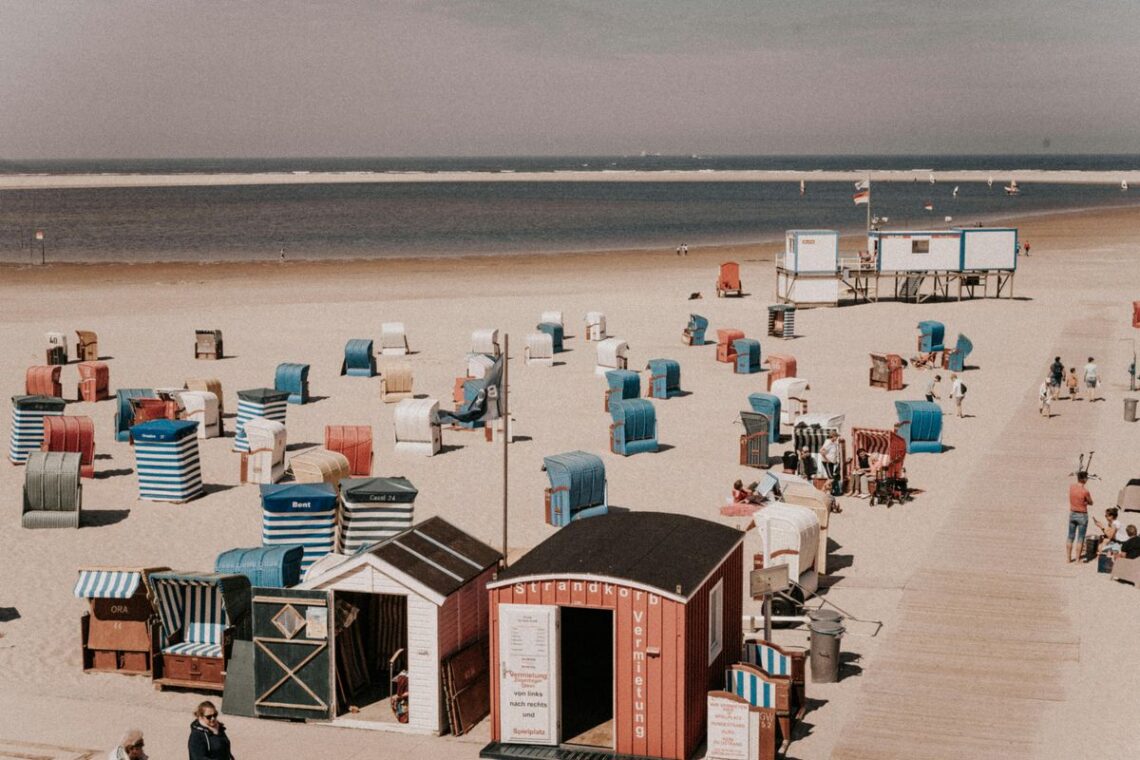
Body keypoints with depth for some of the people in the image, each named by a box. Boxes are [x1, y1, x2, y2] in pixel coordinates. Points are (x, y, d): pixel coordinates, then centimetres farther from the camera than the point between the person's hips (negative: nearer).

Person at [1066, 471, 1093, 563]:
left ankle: (1068, 558, 20)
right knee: (1080, 538, 5)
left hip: (1072, 514, 5)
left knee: (1070, 537, 14)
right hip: (1082, 516, -5)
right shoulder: (1085, 491, -22)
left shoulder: (1071, 486, -5)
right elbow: (1091, 503, -7)